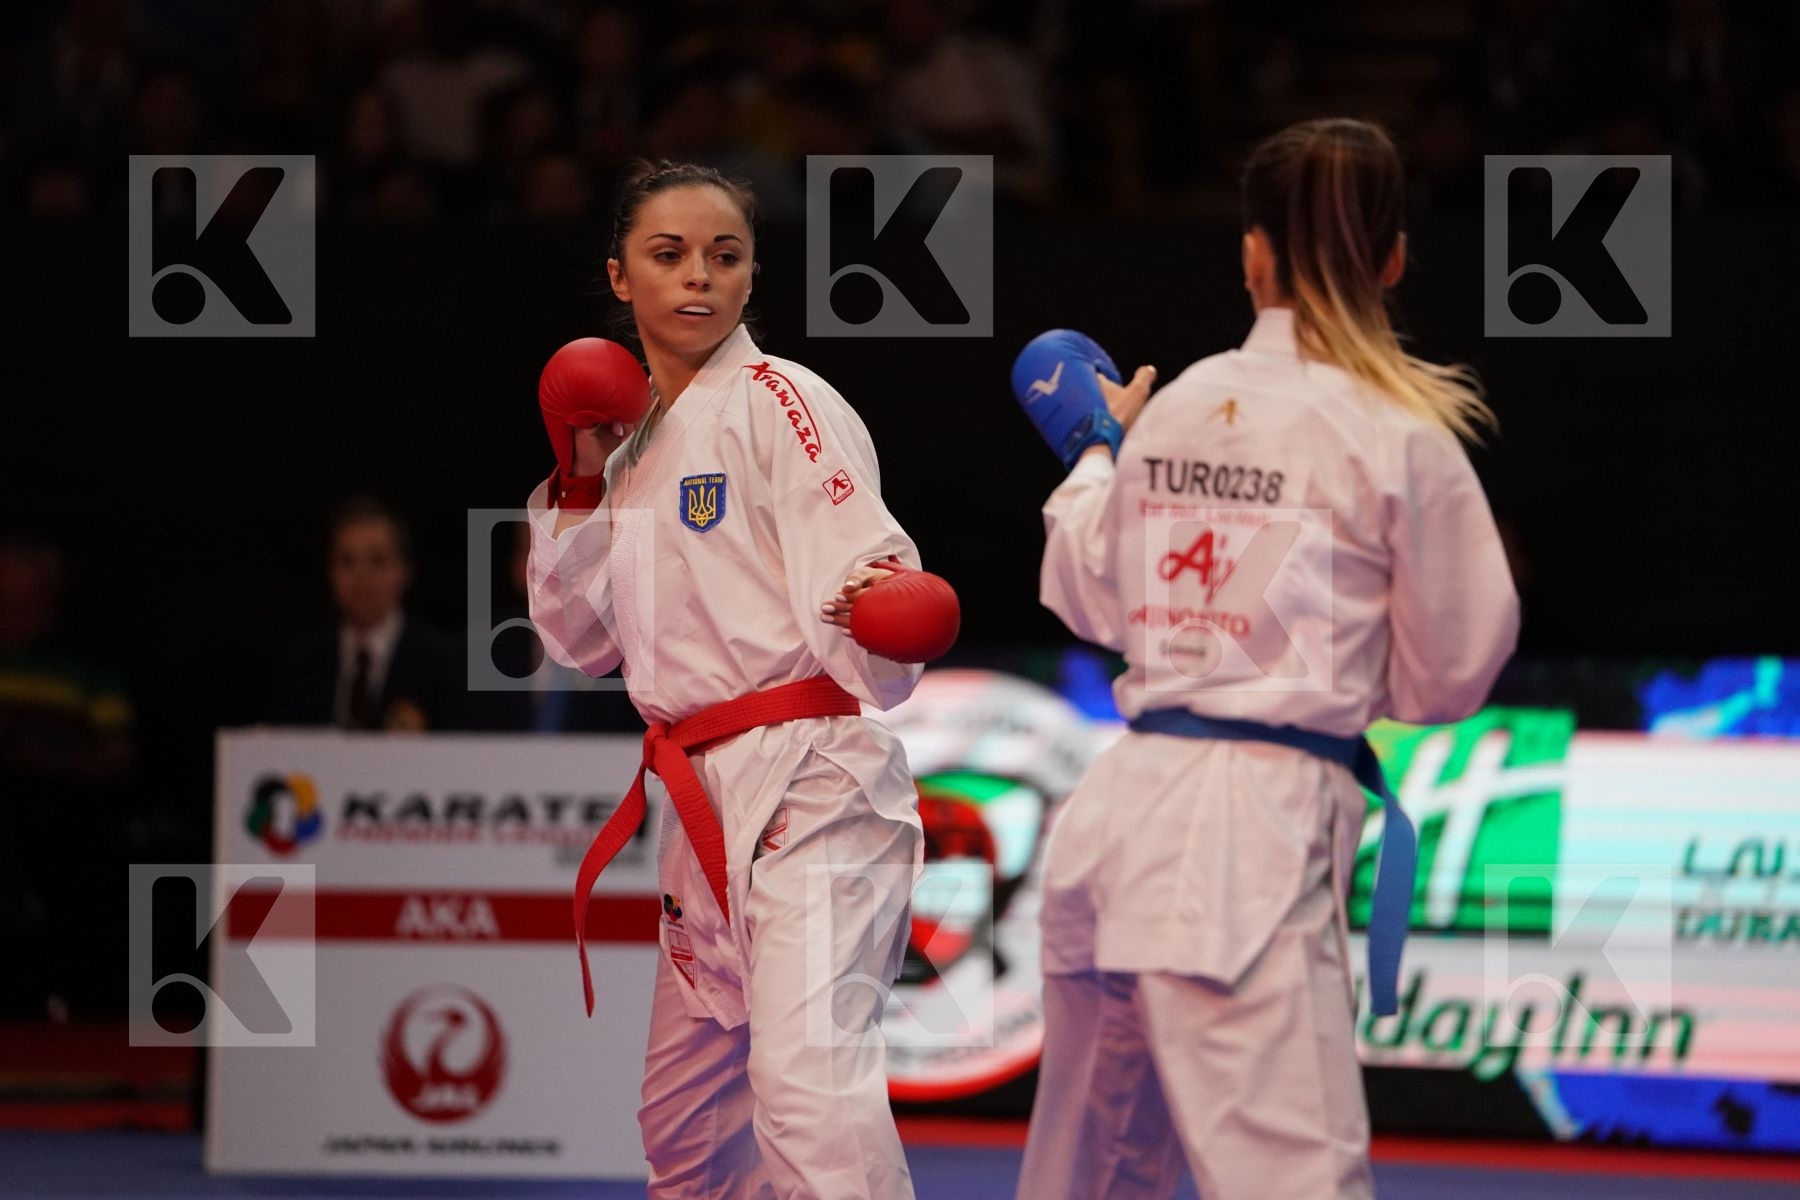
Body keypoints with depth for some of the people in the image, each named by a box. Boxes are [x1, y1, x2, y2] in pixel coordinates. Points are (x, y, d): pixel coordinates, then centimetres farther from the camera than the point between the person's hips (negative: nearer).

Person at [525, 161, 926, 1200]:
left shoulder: (780, 404, -8)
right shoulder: (633, 436, 14)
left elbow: (860, 632, -15)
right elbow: (582, 640, 16)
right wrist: (581, 484, 5)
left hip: (811, 788, -8)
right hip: (704, 798, 8)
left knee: (807, 1087, -27)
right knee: (682, 1116, 17)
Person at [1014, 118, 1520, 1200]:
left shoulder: (1176, 406, 9)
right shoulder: (1402, 438, -6)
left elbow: (1086, 597, 23)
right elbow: (1452, 674, 2)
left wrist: (1098, 453, 39)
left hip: (1122, 810, 6)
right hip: (1258, 835, -6)